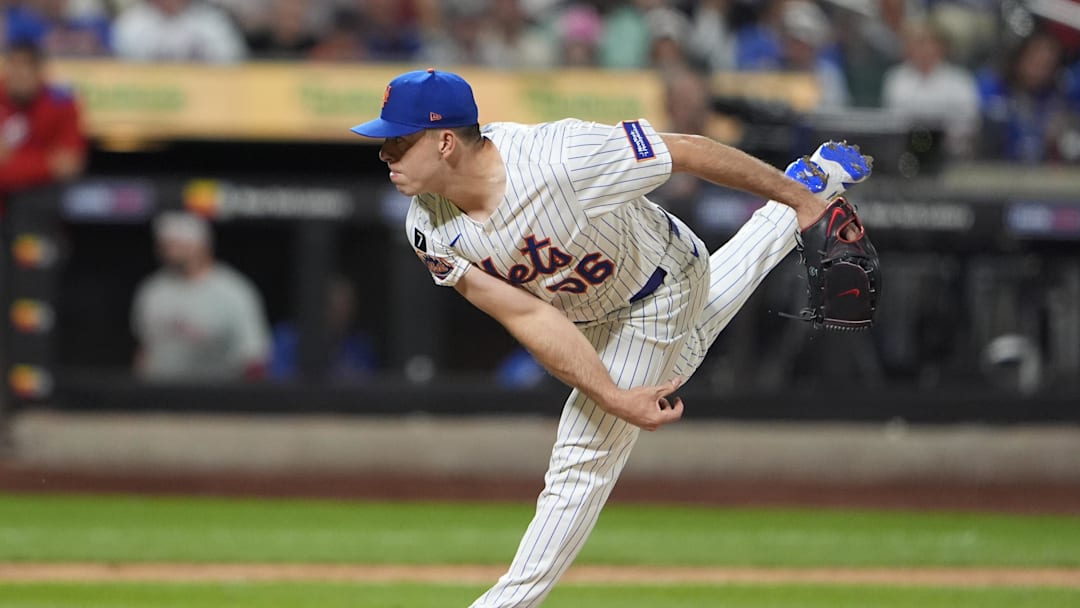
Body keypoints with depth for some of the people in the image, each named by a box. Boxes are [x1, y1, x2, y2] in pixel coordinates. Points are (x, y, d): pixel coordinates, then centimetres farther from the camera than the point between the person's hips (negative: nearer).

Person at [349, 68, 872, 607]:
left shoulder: (561, 159, -43)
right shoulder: (431, 231, -25)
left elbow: (688, 150, -31)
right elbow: (529, 316, -24)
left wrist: (795, 196, -19)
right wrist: (614, 399, -32)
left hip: (653, 300, -6)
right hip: (586, 311, 6)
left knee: (583, 458, -7)